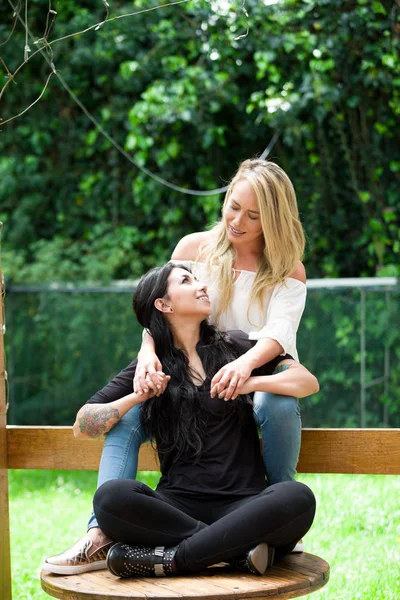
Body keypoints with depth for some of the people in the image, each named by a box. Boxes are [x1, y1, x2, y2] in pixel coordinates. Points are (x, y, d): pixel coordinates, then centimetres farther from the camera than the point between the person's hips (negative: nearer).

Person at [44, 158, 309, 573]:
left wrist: (245, 364, -42)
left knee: (278, 406, -38)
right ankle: (102, 534, -34)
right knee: (126, 412, -24)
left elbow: (280, 331, -18)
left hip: (257, 383, -2)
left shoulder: (288, 271, 0)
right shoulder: (194, 248, 6)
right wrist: (147, 352, -27)